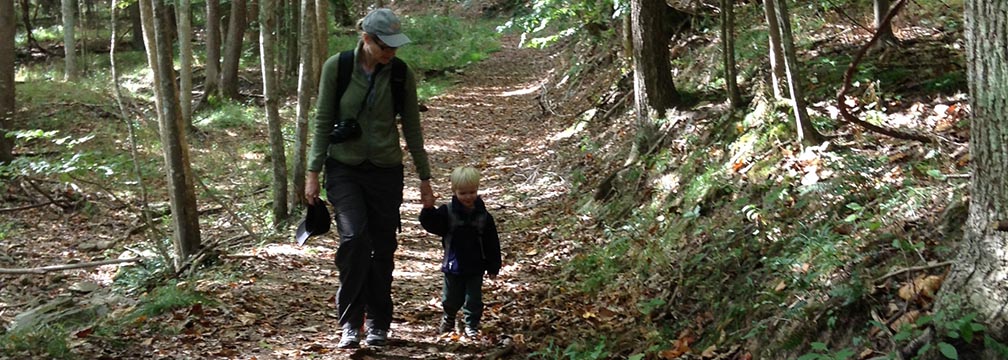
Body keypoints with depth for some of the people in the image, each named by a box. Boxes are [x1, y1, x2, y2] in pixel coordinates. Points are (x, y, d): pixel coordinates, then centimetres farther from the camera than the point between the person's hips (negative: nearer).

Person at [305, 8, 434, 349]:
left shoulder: (403, 75, -5)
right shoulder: (336, 67, -8)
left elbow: (412, 129, 3)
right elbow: (323, 122, -2)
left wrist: (425, 178, 6)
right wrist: (313, 172, -4)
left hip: (386, 170, 2)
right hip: (344, 168, -1)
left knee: (383, 248, 4)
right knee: (354, 237, -20)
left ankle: (378, 324, 21)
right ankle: (350, 322, -7)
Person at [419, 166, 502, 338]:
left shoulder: (483, 216, -5)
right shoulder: (447, 212, -7)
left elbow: (492, 243, -1)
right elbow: (431, 225, -16)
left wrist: (493, 266, 0)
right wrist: (428, 209, -34)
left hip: (476, 267, 0)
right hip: (453, 265, 1)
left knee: (474, 298, 5)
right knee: (451, 297, 16)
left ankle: (472, 325, 20)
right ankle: (449, 317, 43)